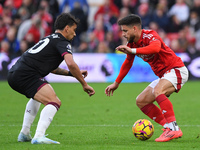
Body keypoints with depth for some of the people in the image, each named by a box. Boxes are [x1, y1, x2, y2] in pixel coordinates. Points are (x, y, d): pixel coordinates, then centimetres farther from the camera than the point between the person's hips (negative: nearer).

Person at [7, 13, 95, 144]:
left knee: (37, 97, 37)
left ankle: (24, 134, 33)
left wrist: (71, 73, 31)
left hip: (13, 74, 10)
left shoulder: (50, 39, 28)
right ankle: (39, 137, -34)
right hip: (26, 75, -10)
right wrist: (84, 84, -10)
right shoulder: (62, 42, -1)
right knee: (54, 102, -17)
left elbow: (49, 67, 39)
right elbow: (71, 64, -19)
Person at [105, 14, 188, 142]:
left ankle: (174, 128, -37)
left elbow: (156, 48, -42)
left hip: (176, 70, -10)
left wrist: (132, 51, -44)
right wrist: (116, 83, 30)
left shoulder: (150, 35, -18)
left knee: (157, 91, -35)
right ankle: (169, 128, -1)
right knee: (141, 101, 5)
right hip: (163, 75, 10)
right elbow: (127, 63, 24)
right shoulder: (132, 44, 7)